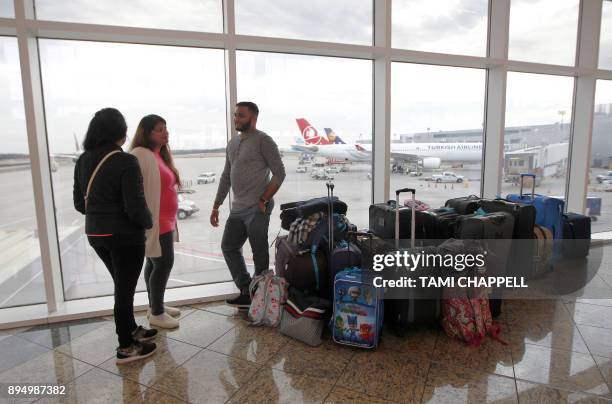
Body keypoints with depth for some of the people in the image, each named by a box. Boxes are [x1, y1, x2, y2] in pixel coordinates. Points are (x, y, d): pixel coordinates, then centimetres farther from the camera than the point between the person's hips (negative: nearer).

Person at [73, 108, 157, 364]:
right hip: (125, 236, -7)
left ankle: (131, 330, 40)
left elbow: (79, 202, 10)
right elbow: (135, 206, -22)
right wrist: (148, 223, -3)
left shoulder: (83, 161, 3)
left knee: (123, 285, 23)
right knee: (125, 290, 7)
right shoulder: (125, 162, -19)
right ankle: (126, 348, 22)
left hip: (96, 235, 7)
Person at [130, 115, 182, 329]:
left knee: (155, 263, 17)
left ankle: (155, 305, 30)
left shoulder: (160, 154, 14)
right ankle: (156, 313, 10)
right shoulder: (141, 155, -16)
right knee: (163, 263, -4)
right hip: (154, 221, -10)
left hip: (164, 221, 10)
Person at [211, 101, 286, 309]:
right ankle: (247, 291, 22)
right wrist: (216, 206, 19)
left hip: (256, 209, -8)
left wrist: (264, 200, -14)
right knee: (229, 247, 13)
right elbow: (226, 177, 20)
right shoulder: (232, 143, 16)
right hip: (237, 208, 8)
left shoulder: (263, 140, -6)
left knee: (260, 254, 0)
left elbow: (279, 173, -10)